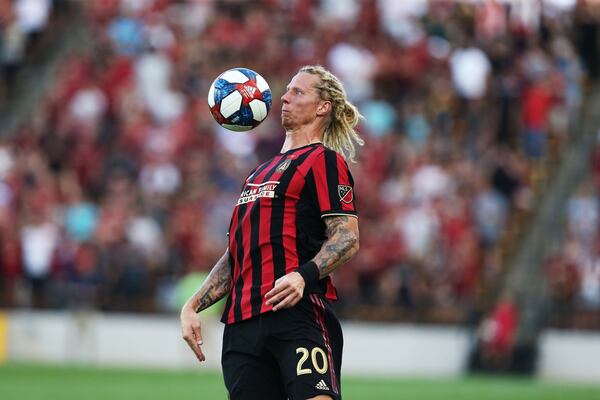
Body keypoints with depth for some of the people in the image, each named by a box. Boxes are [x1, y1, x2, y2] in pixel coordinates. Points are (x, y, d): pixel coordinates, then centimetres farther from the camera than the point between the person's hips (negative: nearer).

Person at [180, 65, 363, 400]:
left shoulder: (324, 160, 3)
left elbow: (348, 238, -8)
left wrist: (303, 276, -24)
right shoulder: (262, 172, 28)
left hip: (297, 310, -8)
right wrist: (193, 306, 18)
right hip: (242, 323, 8)